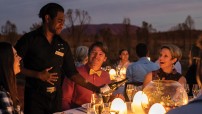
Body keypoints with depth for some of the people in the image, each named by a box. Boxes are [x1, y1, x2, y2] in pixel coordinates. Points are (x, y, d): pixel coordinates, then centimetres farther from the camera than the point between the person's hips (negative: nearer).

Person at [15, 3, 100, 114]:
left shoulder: (63, 45, 5)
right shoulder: (29, 39, -5)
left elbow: (72, 73, 5)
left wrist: (96, 88, -3)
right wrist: (38, 75, -15)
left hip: (56, 98, 4)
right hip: (35, 97, -3)